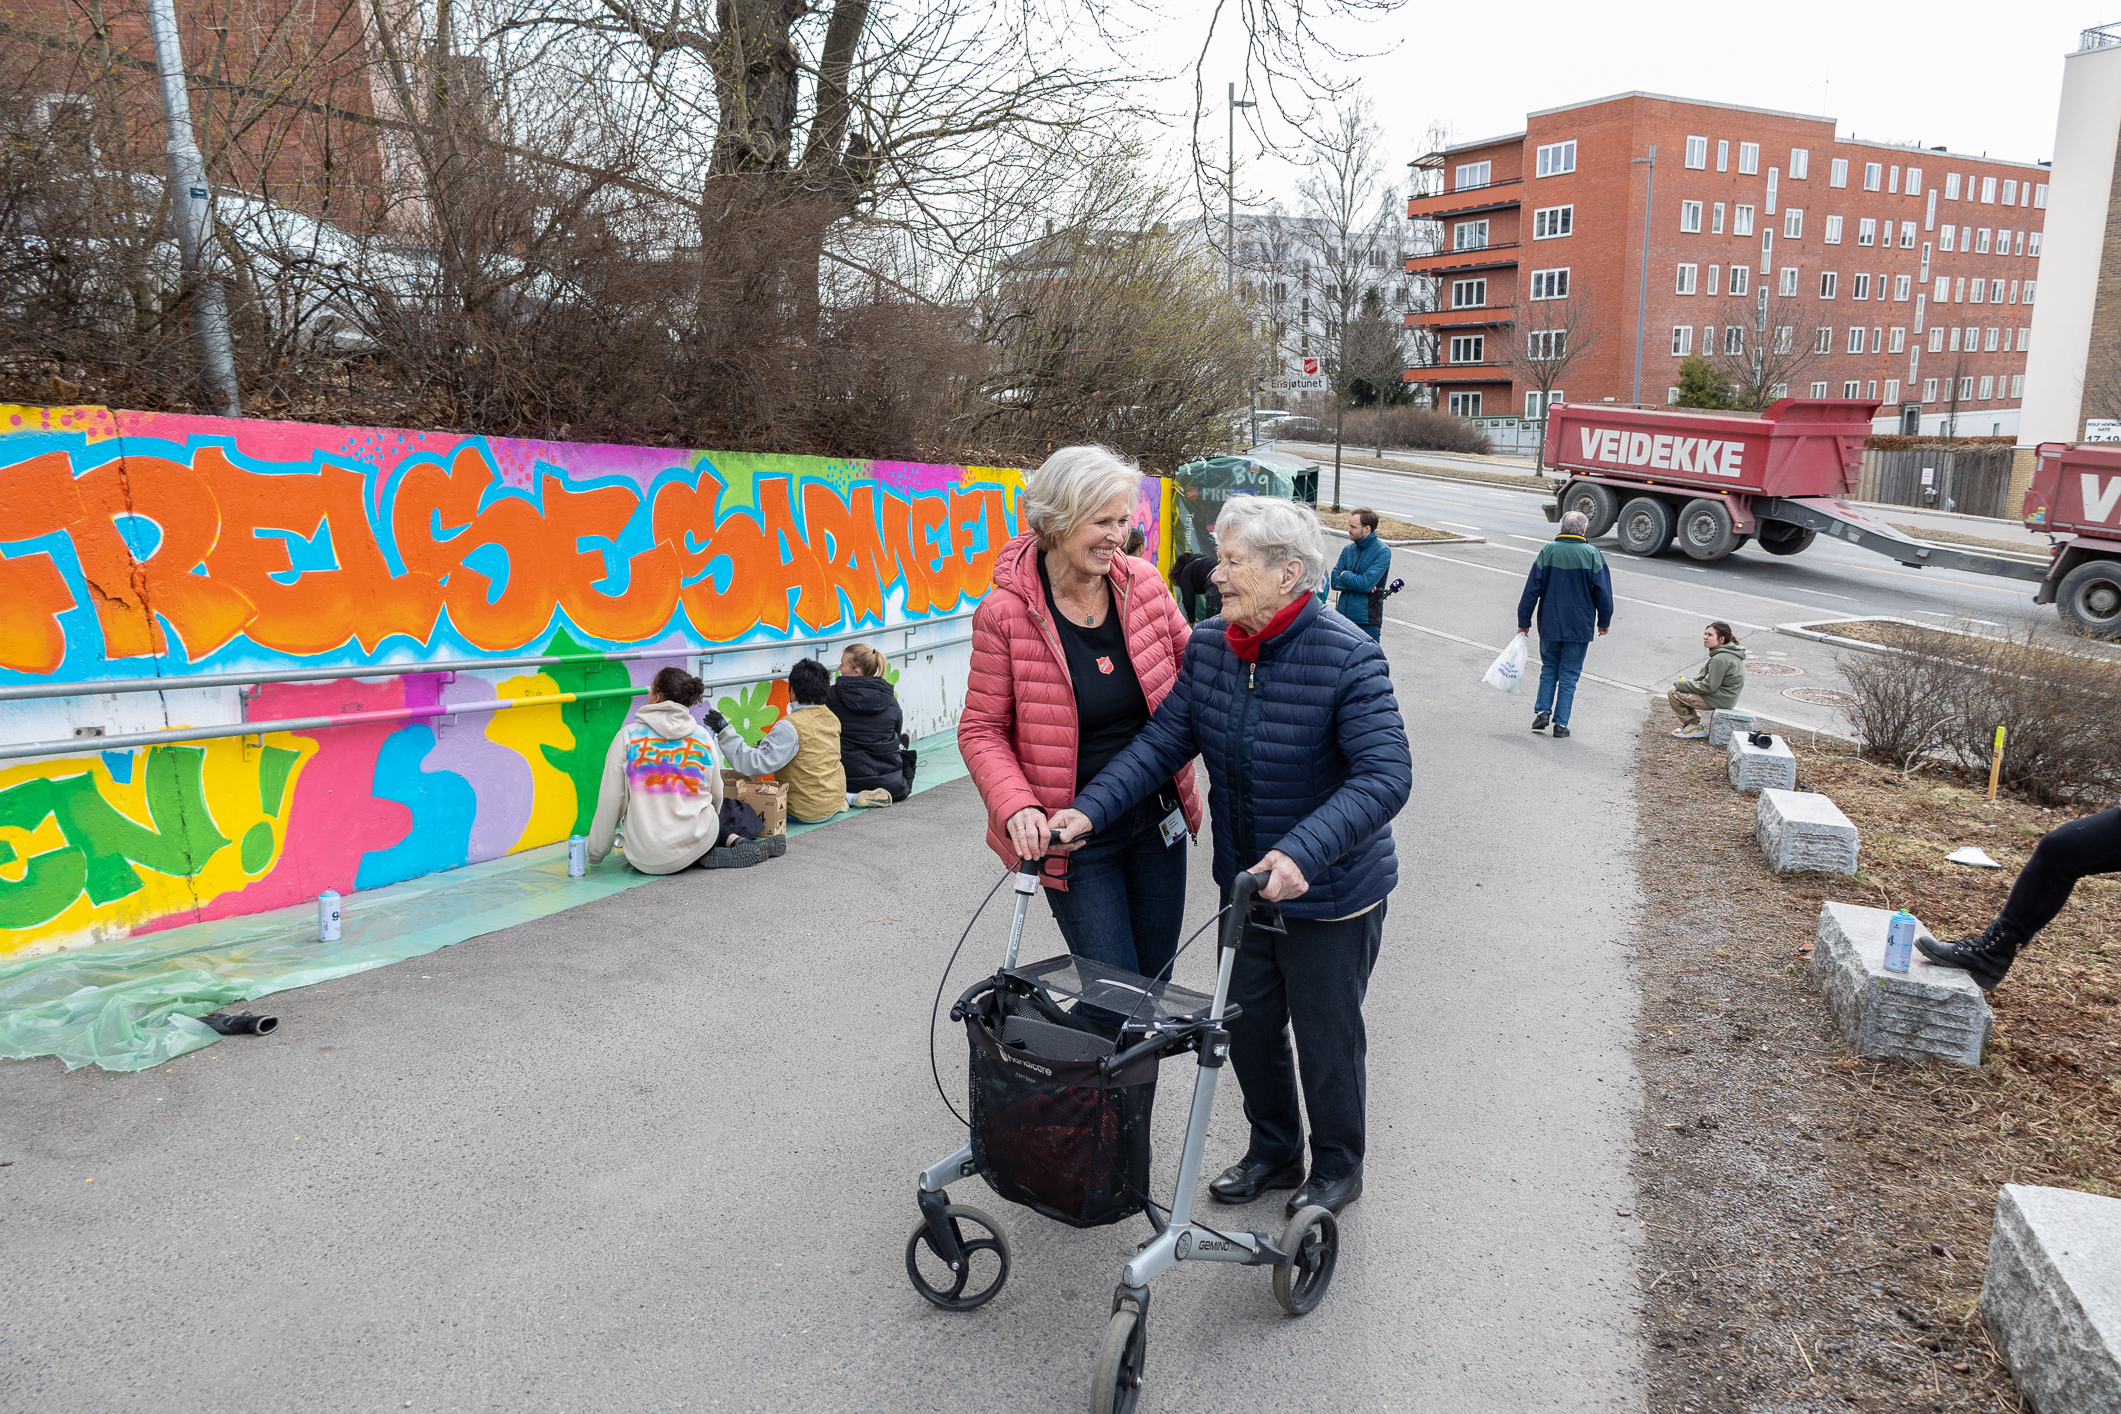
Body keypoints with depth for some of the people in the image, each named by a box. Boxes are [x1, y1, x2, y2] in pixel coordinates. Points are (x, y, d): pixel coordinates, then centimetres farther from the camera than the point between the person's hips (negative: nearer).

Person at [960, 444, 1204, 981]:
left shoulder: (1143, 583, -3)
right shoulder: (1005, 614, -15)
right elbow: (982, 730, -9)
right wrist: (1016, 807, -25)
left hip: (1159, 819, 5)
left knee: (1156, 977, 18)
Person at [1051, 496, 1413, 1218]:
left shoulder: (1346, 656, -24)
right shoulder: (1208, 647, -5)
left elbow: (1386, 774, -31)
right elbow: (1162, 740, -4)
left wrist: (1302, 851, -43)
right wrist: (1091, 808, -18)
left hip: (1332, 894, -6)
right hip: (1245, 884, 6)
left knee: (1327, 1037, 12)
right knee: (1247, 1023, 19)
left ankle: (1337, 1167, 39)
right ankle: (1274, 1151, 45)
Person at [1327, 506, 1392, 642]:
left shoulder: (1382, 552, -8)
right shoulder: (1348, 549, 9)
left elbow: (1366, 583, -19)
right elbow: (1334, 582, 0)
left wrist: (1344, 575, -2)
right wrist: (1359, 585, -14)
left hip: (1367, 622, -6)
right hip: (1343, 617, 6)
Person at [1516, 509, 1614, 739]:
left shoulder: (1547, 551, -4)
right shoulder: (1592, 554, -6)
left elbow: (1532, 589, -3)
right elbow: (1603, 593, -3)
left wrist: (1524, 621, 6)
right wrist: (1604, 621, 11)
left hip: (1550, 625, 1)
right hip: (1579, 627, -1)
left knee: (1549, 668, 18)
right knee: (1569, 674, 7)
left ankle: (1542, 711, 7)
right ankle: (1561, 723, 7)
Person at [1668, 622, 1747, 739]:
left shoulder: (1720, 659, -25)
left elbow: (1708, 687, -23)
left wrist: (1681, 684, -13)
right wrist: (1687, 681, 7)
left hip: (1720, 700, -11)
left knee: (1673, 693, -12)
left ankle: (1695, 728, 0)